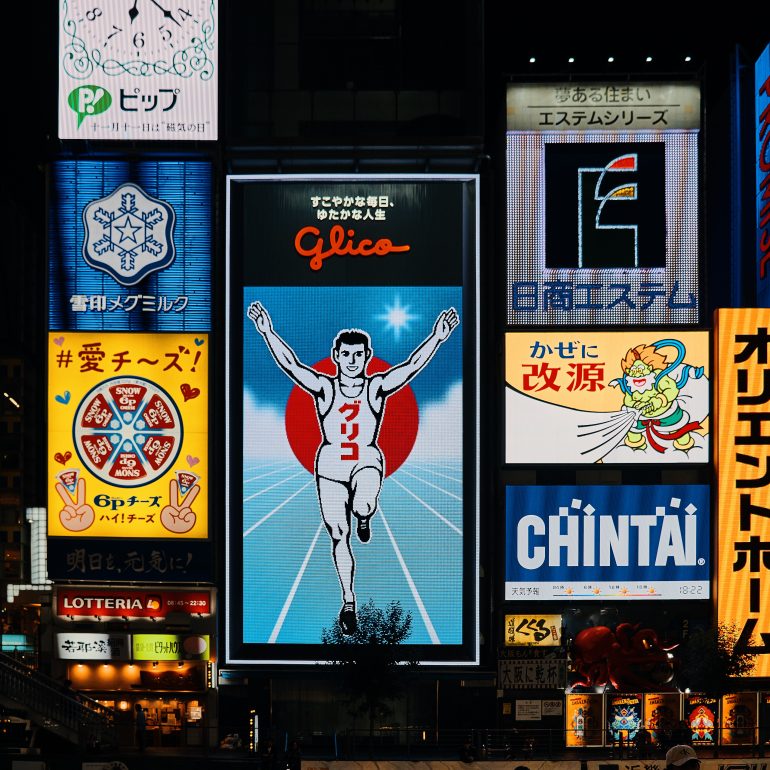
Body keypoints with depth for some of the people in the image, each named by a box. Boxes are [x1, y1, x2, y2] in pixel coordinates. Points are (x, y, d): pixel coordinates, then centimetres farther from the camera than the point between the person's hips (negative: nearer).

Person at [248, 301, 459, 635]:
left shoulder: (377, 388, -2)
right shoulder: (324, 388, -2)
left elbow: (412, 365, -12)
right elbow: (290, 364, -12)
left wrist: (437, 336, -22)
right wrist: (268, 332, -22)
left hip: (367, 461, -1)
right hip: (330, 465, 1)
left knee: (364, 505, -34)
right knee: (339, 537, 3)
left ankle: (363, 516, 7)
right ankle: (348, 601, 18)